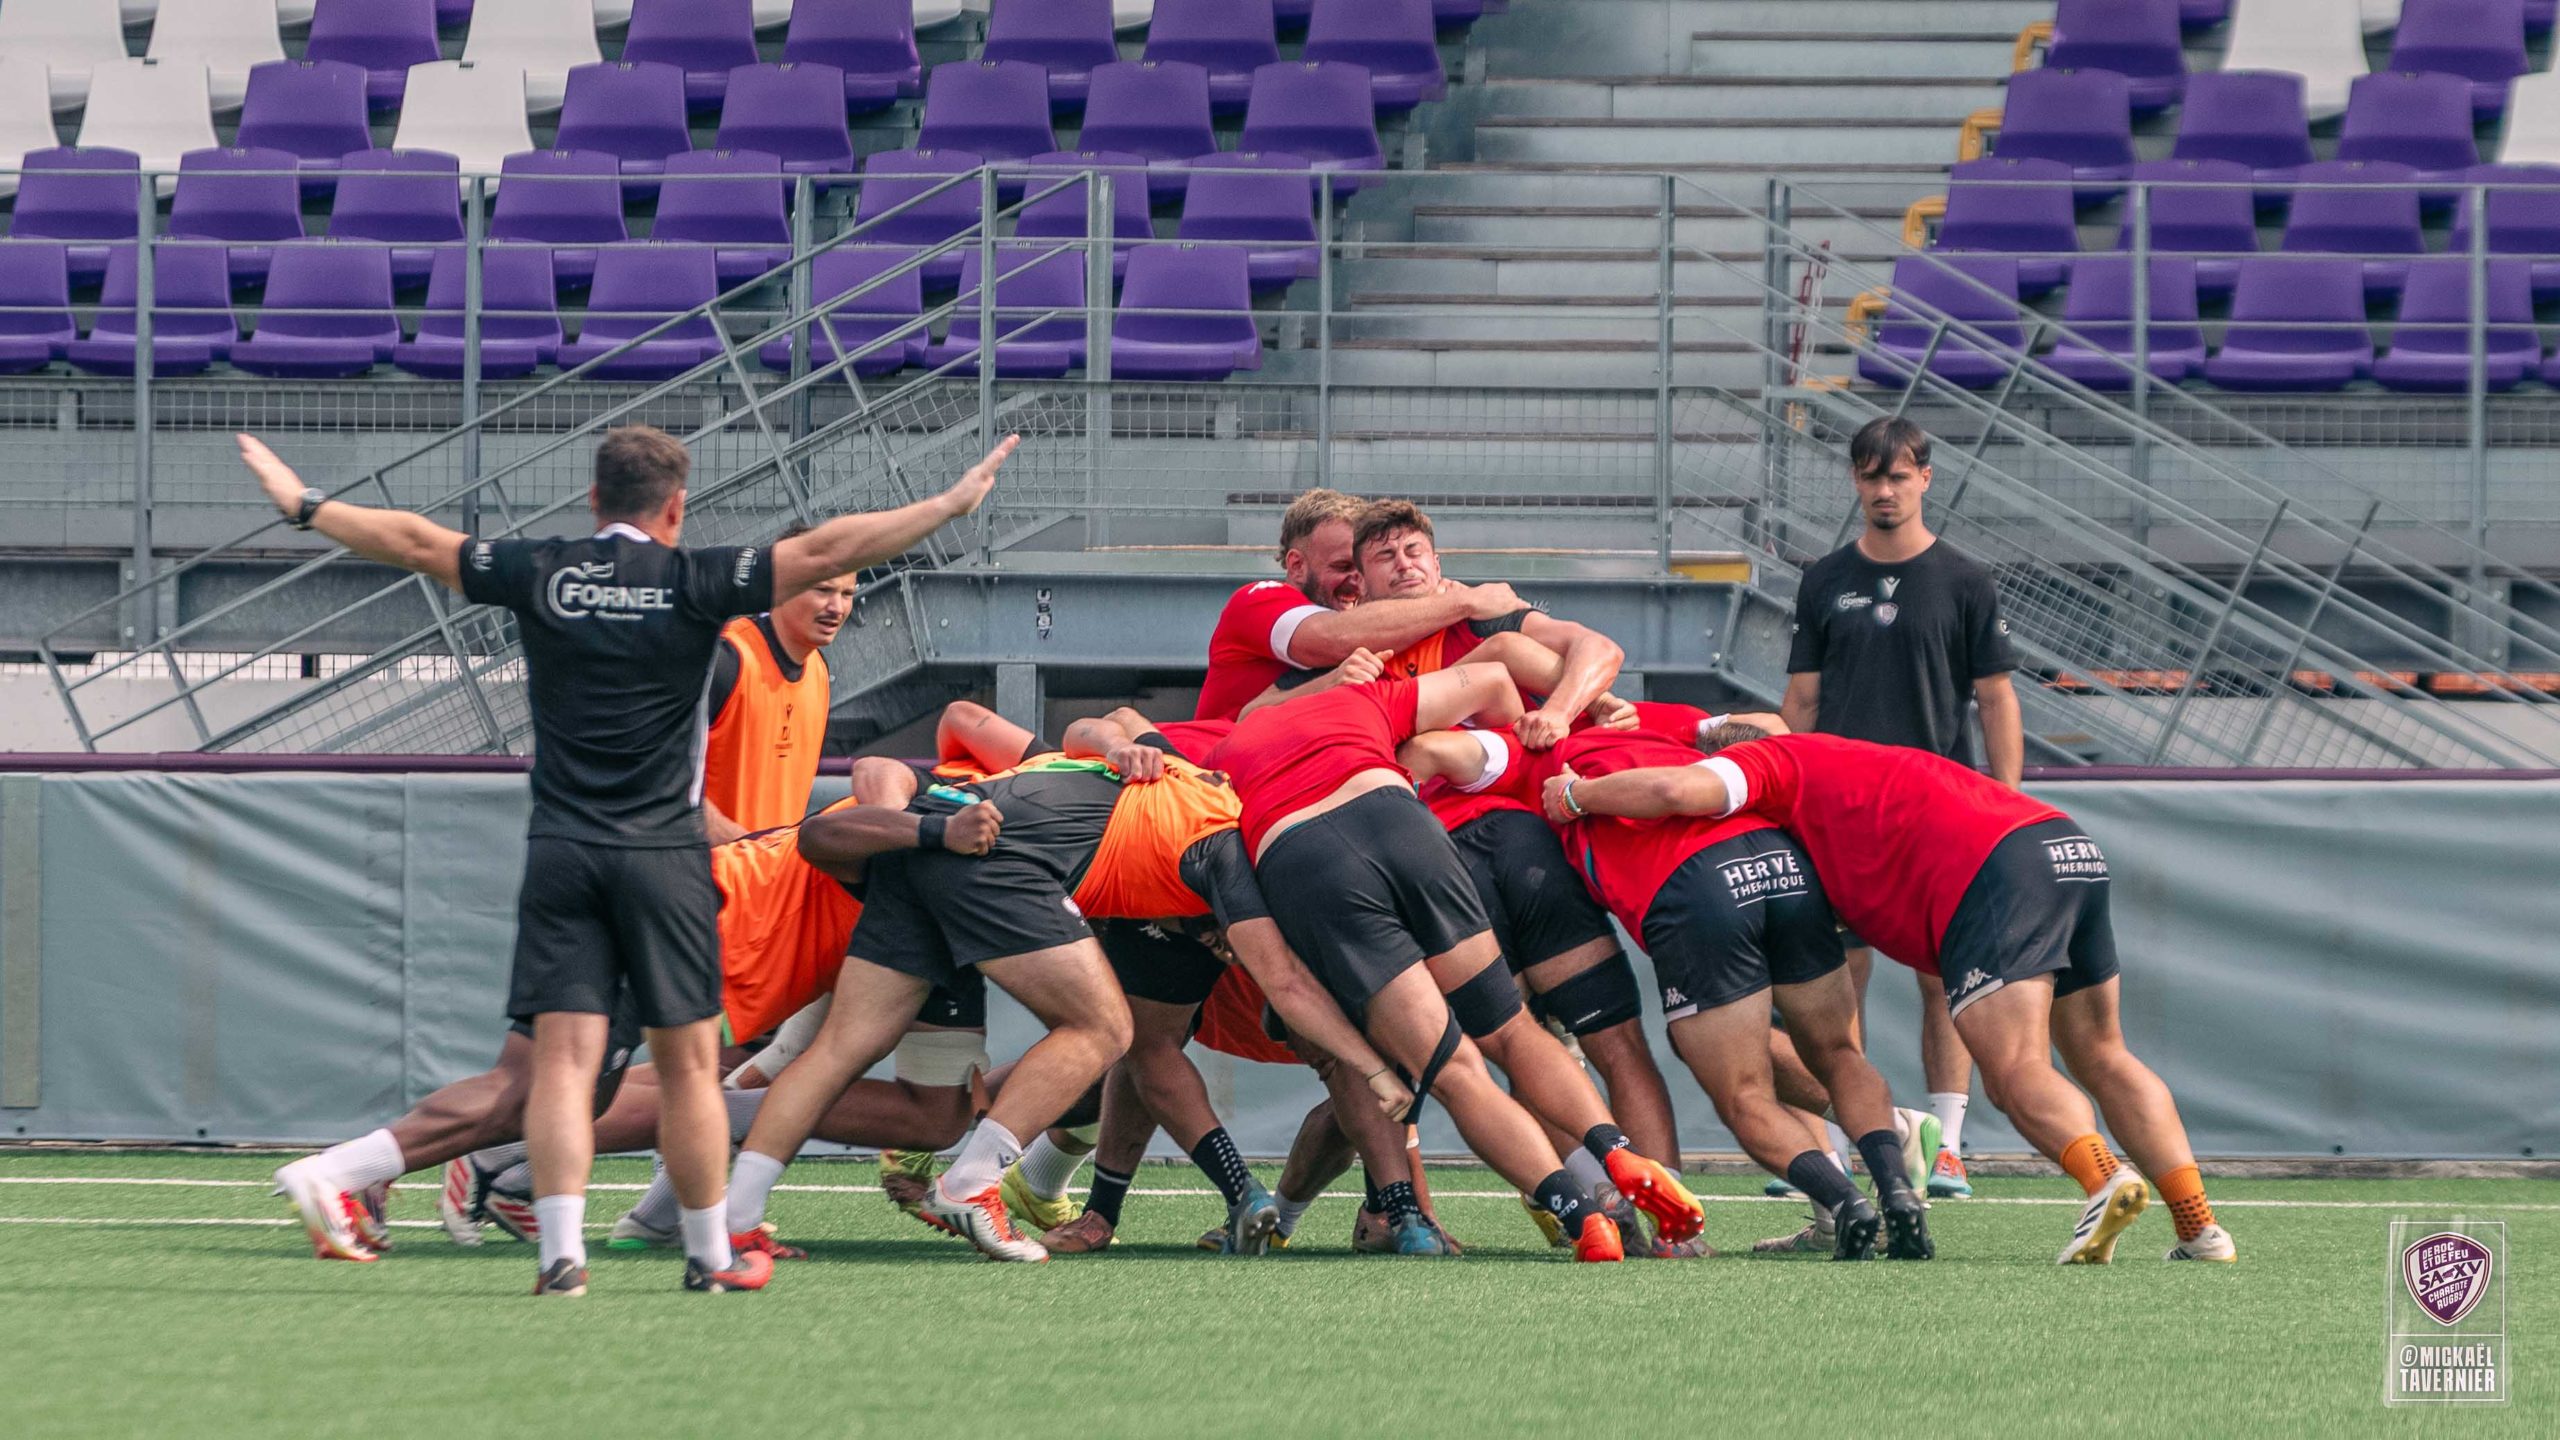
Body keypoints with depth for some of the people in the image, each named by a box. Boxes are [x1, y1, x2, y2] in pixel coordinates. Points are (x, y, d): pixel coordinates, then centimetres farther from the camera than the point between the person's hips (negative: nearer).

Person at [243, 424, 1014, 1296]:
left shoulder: (539, 576, 2)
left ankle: (561, 1249, -14)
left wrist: (303, 505, 23)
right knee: (688, 1062, 7)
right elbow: (826, 551, -7)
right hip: (664, 856, -2)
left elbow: (413, 542, 11)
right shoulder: (693, 583, -4)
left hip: (560, 855, 2)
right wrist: (952, 505, -2)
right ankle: (711, 1255, 14)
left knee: (563, 1057, -3)